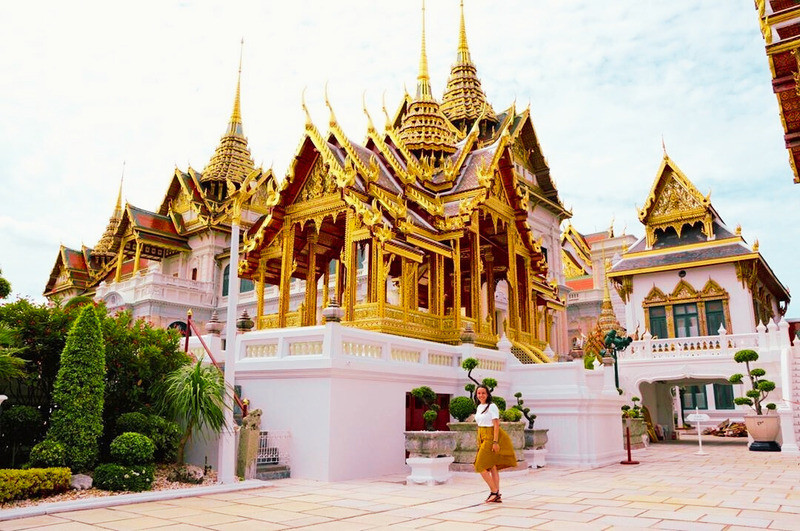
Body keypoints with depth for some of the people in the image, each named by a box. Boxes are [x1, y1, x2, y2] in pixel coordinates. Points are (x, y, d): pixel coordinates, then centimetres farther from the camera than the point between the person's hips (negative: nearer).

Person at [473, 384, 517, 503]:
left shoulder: (492, 406, -11)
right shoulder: (479, 407, 13)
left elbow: (496, 425, -15)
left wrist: (495, 442, -21)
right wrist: (480, 442, 17)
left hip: (491, 437, -8)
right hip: (482, 438, 8)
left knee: (481, 466, -9)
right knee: (492, 467, 9)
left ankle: (494, 492, 0)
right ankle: (497, 495, 13)